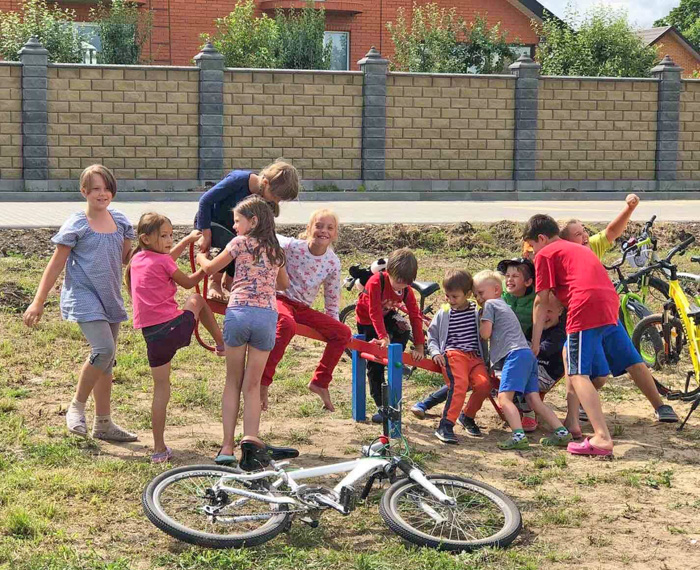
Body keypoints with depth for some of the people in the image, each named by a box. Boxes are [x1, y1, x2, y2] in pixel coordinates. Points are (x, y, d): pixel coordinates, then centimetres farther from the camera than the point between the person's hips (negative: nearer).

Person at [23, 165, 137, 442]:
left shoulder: (120, 221, 7)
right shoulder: (76, 225, -8)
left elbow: (128, 258, 18)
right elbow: (56, 265, -5)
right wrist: (38, 302, -7)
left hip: (110, 298, 6)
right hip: (84, 296, -6)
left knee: (106, 360, 11)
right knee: (104, 349, -22)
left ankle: (103, 424, 20)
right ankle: (77, 407, -3)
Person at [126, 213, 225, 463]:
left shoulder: (136, 260, 14)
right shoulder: (163, 262, -6)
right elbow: (188, 283, 10)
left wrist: (188, 239, 42)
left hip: (152, 336, 5)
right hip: (176, 327, -5)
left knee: (161, 389, 14)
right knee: (196, 299, 27)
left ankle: (159, 449, 15)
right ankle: (221, 344, 34)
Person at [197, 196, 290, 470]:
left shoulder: (240, 242, 5)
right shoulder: (276, 250, 18)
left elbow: (210, 268, 16)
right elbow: (284, 284, 33)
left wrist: (201, 256, 36)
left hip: (239, 312, -3)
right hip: (268, 315, 3)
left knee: (232, 383, 8)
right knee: (252, 385, 9)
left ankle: (227, 446, 4)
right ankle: (250, 437, -12)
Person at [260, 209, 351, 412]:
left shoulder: (333, 262, -2)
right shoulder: (292, 247, -17)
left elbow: (332, 298, 9)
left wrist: (331, 326, 11)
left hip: (303, 308, 6)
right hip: (280, 299, -6)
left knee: (343, 333, -6)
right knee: (287, 325, -40)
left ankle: (320, 382, 7)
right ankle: (263, 381, -34)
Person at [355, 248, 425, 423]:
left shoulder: (406, 289, -19)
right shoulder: (376, 282, -33)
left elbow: (415, 316, -18)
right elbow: (375, 312, -36)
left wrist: (419, 346, -23)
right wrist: (383, 337, -44)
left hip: (387, 316, 4)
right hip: (367, 320, -4)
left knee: (403, 329, -31)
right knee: (374, 364, -3)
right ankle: (382, 407, 3)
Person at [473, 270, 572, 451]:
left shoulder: (490, 304, 6)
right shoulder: (504, 306, 32)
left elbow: (485, 334, -2)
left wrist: (476, 326, 15)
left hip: (515, 354, -9)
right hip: (527, 354, 9)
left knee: (504, 397, -17)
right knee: (534, 400, 6)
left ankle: (519, 436, -33)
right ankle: (561, 432, -1)